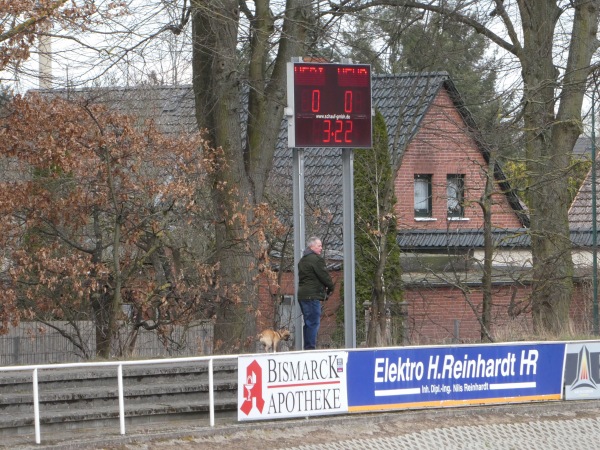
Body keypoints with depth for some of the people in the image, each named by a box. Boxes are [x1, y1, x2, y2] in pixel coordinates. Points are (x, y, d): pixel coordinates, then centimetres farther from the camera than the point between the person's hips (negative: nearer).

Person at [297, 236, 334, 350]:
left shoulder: (303, 260, 21)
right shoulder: (316, 259, -11)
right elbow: (324, 276, -12)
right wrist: (330, 288, 8)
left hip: (302, 294, 10)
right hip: (312, 295, -10)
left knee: (309, 323, 13)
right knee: (313, 322, -9)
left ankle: (307, 348, 14)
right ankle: (311, 347, -13)